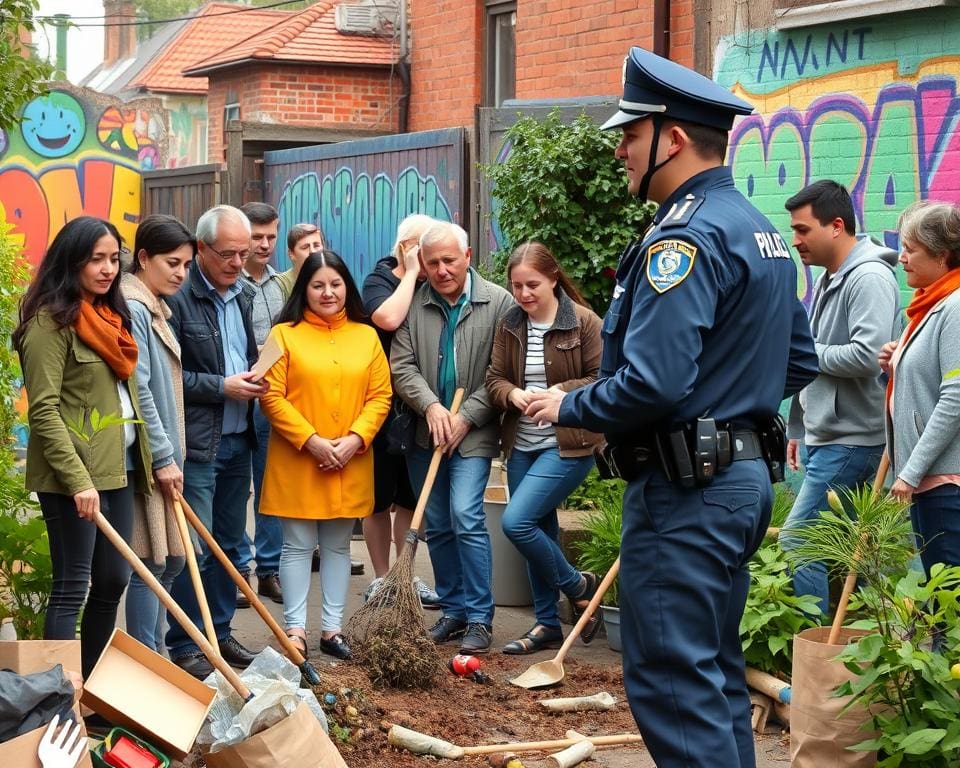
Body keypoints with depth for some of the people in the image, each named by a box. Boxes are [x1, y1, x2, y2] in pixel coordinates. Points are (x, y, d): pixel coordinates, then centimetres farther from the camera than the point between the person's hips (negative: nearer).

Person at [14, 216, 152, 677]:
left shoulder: (110, 317, 15)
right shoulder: (51, 322, -12)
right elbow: (44, 412, -17)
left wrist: (154, 461, 14)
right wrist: (78, 480, -23)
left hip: (118, 470, 8)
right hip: (74, 476, -8)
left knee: (112, 582, 12)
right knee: (72, 587, -4)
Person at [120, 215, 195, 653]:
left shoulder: (154, 308, 16)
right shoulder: (131, 309, -14)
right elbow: (137, 390, -19)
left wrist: (171, 454, 18)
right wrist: (164, 458, -18)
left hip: (162, 454, 10)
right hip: (144, 457, -10)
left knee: (171, 560, 13)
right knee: (151, 562, -5)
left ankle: (154, 657, 22)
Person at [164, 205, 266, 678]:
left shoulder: (244, 297, 11)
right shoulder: (178, 298, -13)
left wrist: (254, 381, 4)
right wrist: (221, 386, -17)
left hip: (238, 439, 8)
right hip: (197, 443, -7)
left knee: (230, 545, 14)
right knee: (195, 548, -4)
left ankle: (220, 633, 24)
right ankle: (183, 646, 5)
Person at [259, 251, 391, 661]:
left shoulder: (366, 336, 8)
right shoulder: (284, 334, -2)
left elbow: (380, 396, 4)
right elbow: (272, 397, -8)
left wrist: (355, 438, -10)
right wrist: (310, 440, -15)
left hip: (350, 464, 3)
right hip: (297, 462, -3)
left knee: (338, 546, 10)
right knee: (298, 546, 1)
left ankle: (332, 628, 18)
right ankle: (296, 630, 7)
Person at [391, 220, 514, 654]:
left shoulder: (498, 303, -4)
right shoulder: (412, 305, 4)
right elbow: (402, 366, 0)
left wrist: (466, 416, -12)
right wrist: (430, 406, -16)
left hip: (473, 436, -4)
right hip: (425, 435, 4)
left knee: (466, 517, -15)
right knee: (437, 527, 10)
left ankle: (479, 618, -7)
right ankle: (453, 610, 21)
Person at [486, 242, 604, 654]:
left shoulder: (583, 322, -9)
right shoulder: (509, 325, 6)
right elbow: (494, 378, 7)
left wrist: (560, 394, -22)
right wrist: (512, 394, -15)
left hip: (567, 445, -6)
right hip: (521, 445, 6)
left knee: (516, 521, -17)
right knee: (539, 532, 12)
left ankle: (578, 585, 5)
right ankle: (547, 624, 23)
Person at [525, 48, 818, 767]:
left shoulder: (686, 236, -18)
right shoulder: (762, 230, 13)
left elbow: (649, 385, -25)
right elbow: (799, 364, 19)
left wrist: (568, 407, -9)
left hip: (685, 491, -10)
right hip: (745, 473, 10)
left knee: (671, 682, -5)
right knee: (716, 674, 17)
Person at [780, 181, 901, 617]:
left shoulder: (870, 278, -15)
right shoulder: (827, 280, 16)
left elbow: (866, 355, -26)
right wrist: (797, 429, 24)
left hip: (851, 439, -10)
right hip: (826, 435, 10)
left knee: (797, 540, -11)